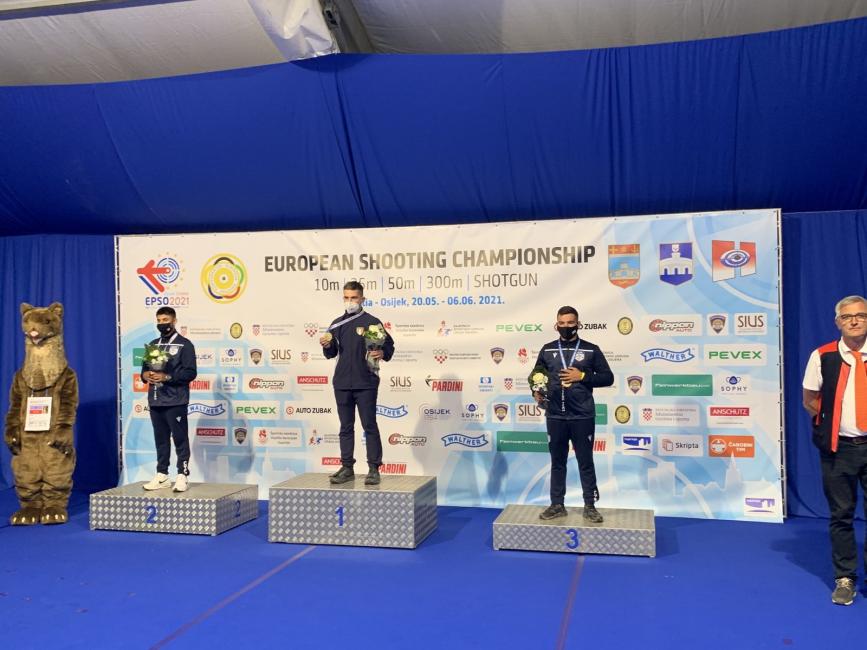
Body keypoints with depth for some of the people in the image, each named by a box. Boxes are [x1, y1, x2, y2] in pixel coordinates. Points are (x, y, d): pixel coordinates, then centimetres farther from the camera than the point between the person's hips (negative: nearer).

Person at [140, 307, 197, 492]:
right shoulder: (153, 344, 18)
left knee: (180, 439, -3)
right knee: (161, 439, 10)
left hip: (175, 401, -6)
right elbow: (144, 367, 19)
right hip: (155, 400, 6)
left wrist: (167, 377, -19)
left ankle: (182, 476, 0)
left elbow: (190, 372, -10)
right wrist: (145, 375, -4)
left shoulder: (184, 344, -1)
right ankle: (162, 475, 17)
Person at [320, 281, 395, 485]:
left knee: (369, 425, -1)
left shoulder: (372, 322, -2)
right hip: (342, 383, 5)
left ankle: (374, 469, 5)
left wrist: (382, 354, -20)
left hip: (366, 383, -5)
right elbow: (331, 354, 17)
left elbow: (389, 345, 0)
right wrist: (326, 346, -4)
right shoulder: (337, 324, 12)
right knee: (346, 427, 10)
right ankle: (347, 467, 18)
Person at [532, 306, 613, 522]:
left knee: (585, 462, 5)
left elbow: (608, 377, 1)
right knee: (557, 462, 11)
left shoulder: (591, 350, 1)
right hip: (555, 417, 2)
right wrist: (537, 392, -6)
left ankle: (590, 506, 15)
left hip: (582, 417, -2)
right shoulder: (547, 350, 8)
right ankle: (557, 505, 21)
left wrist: (582, 376, -12)